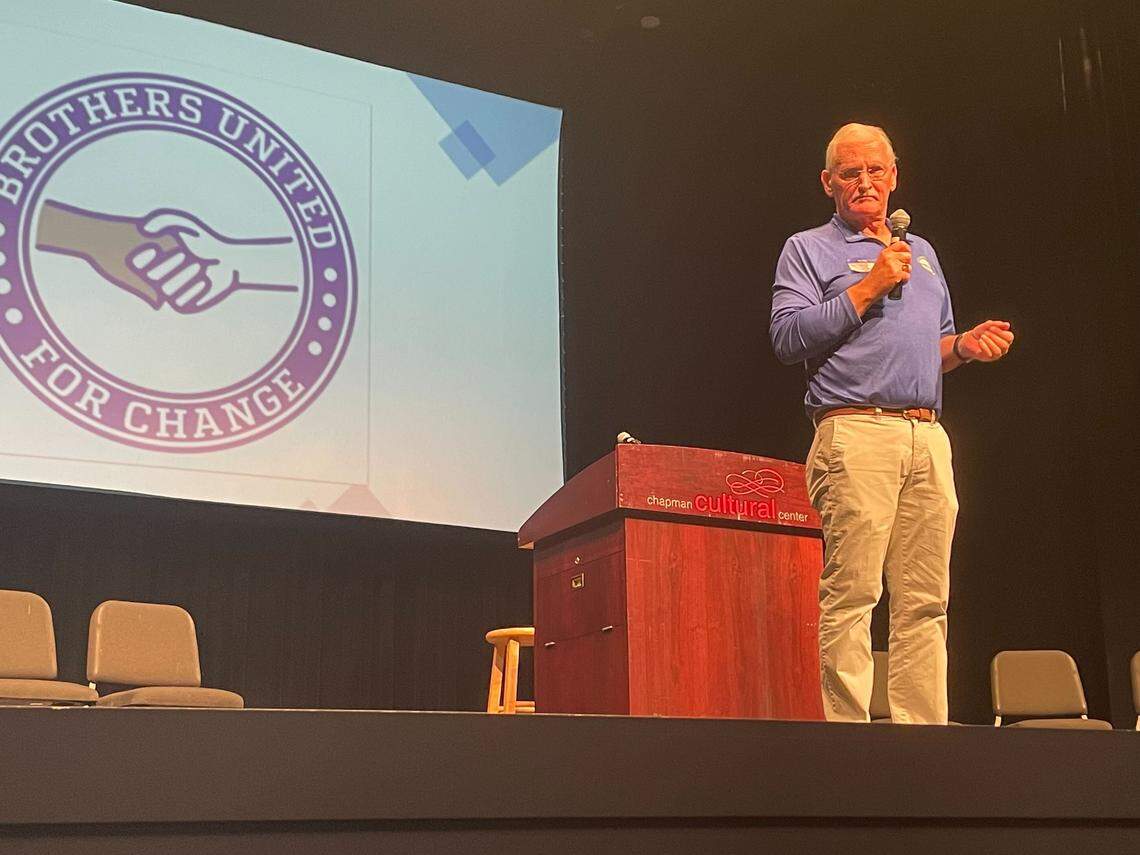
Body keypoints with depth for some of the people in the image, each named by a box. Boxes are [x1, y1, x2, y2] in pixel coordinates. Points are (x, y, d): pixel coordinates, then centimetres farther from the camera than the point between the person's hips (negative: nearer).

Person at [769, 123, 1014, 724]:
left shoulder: (921, 253, 28)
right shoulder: (808, 250, 10)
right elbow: (788, 338, -5)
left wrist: (965, 346, 9)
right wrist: (868, 287, -6)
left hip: (928, 435, 6)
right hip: (855, 432, -6)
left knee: (925, 600, 1)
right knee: (850, 591, -13)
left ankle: (923, 732, 3)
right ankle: (845, 732, -12)